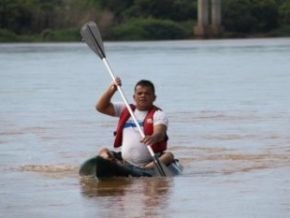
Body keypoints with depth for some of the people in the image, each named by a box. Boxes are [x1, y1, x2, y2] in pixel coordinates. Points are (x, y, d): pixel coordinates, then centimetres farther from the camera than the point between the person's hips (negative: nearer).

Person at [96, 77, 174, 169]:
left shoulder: (158, 114, 0)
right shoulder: (125, 110, 15)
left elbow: (160, 133, -20)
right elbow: (100, 107, 11)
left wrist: (154, 138, -45)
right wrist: (111, 90, -5)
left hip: (150, 162, -4)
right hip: (125, 161, 4)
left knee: (168, 155, -29)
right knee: (103, 151, -9)